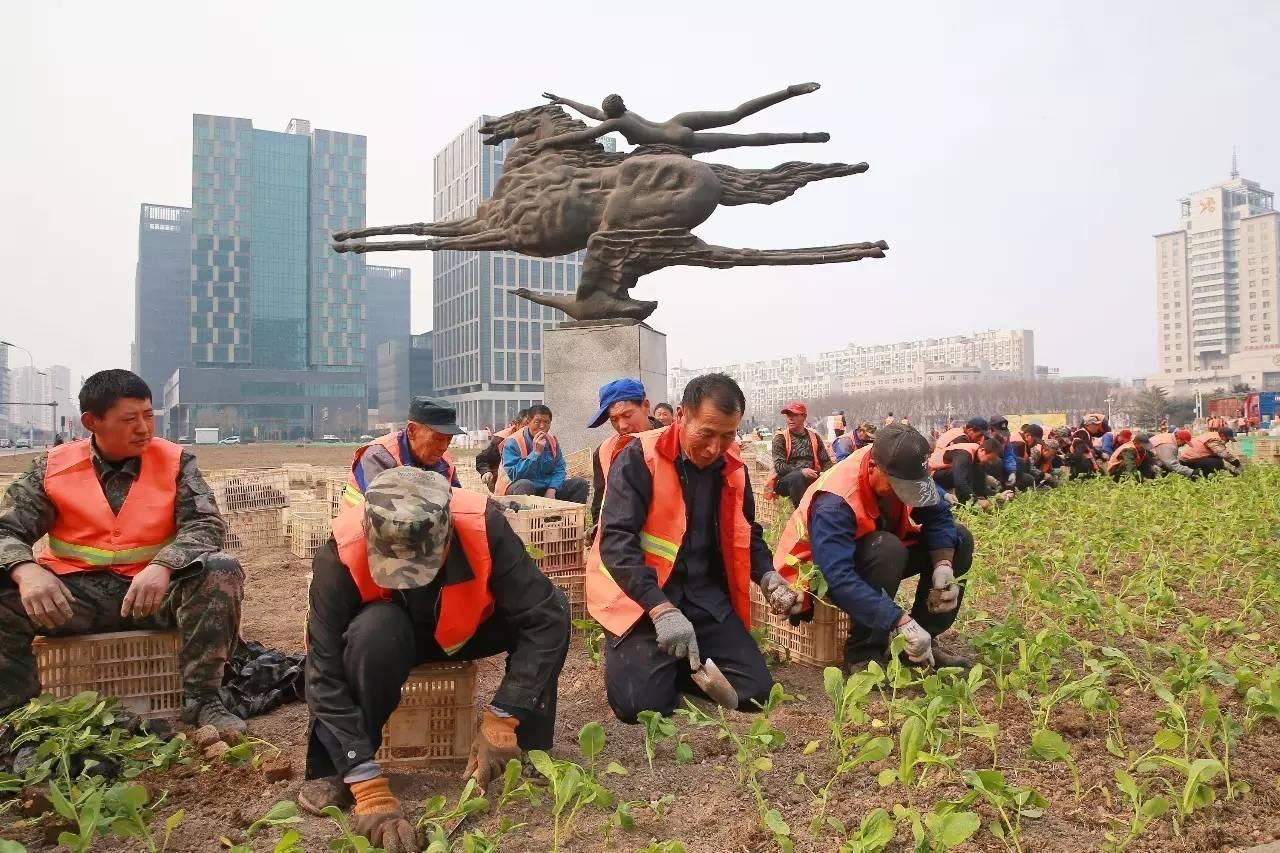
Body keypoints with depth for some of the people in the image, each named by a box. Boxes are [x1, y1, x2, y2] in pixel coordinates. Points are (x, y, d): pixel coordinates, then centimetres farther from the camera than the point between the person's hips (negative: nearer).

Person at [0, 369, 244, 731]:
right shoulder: (53, 467, 2)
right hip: (74, 593, 1)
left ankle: (201, 699, -20)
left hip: (155, 589, -1)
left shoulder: (175, 461, -1)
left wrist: (163, 567, -32)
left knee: (221, 571, -28)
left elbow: (206, 523, -11)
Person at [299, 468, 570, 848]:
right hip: (391, 635, -1)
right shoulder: (341, 557, -36)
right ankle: (333, 771, -13)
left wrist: (500, 721, -34)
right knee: (373, 633, -37)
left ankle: (531, 754, -8)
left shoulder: (482, 526, -36)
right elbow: (326, 677, -32)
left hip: (466, 630, 2)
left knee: (550, 604, -26)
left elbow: (546, 615, -32)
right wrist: (369, 789, -36)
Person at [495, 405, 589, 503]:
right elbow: (514, 475, -25)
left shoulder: (552, 440, 4)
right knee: (525, 485, -40)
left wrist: (551, 490, -15)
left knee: (580, 483, -4)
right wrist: (536, 453, -29)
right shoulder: (513, 443, -15)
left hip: (546, 488, 6)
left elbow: (559, 469, 4)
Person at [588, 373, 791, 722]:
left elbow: (748, 535, 17)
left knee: (755, 691, -5)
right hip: (640, 594, -5)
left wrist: (768, 577, -4)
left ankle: (682, 664, 22)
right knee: (642, 703, -20)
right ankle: (633, 653, 14)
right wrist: (661, 609, -35)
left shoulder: (733, 468, 4)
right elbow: (616, 541, -25)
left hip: (704, 594, 5)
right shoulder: (639, 459, -17)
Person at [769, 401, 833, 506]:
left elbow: (826, 461, 12)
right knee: (797, 477, -36)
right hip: (786, 481, -3)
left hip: (810, 479, 3)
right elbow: (779, 465, -9)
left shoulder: (814, 436, 12)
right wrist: (800, 471, -25)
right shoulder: (781, 438, 1)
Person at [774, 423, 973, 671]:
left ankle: (922, 641, -1)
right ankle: (863, 654, -22)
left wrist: (944, 566, -29)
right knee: (887, 549, -37)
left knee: (960, 540, -6)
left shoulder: (901, 471, -17)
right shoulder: (835, 502, -37)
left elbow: (937, 516, -10)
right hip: (821, 570, -7)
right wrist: (903, 622, -50)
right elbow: (838, 579, -46)